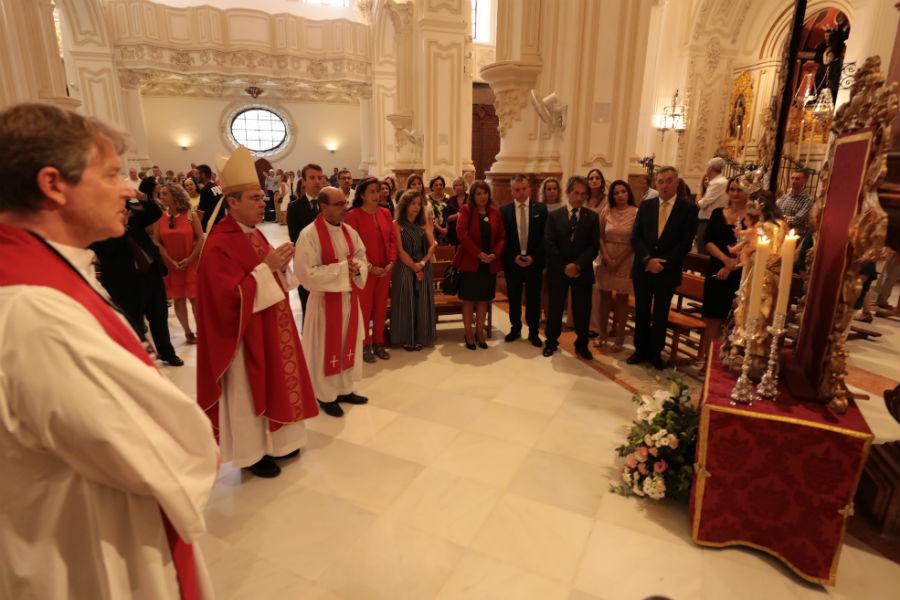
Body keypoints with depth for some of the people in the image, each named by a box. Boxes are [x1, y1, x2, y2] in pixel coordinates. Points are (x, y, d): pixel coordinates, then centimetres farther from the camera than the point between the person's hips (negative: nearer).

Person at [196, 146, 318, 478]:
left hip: (271, 328, 9)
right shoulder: (219, 245, -20)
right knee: (250, 391, 6)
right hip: (246, 334, -9)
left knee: (273, 381, 18)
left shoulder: (255, 234, 8)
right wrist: (266, 267, -24)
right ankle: (252, 452, 24)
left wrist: (281, 265, -6)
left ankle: (273, 440, 35)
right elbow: (232, 296, -25)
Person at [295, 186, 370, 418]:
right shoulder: (309, 234, -17)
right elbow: (306, 272, -22)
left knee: (348, 343, 15)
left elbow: (362, 258, 12)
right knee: (327, 347, 6)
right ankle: (326, 396, 22)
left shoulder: (349, 231, 4)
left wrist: (357, 268, -12)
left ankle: (345, 389, 32)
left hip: (350, 297, 7)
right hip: (325, 299, -6)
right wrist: (341, 268, -21)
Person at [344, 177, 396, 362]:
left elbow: (392, 239, 9)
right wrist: (370, 267, -14)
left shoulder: (385, 213, 7)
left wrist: (391, 262, -4)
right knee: (365, 308, 4)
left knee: (381, 308, 11)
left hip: (385, 270, 5)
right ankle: (365, 345, 18)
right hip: (365, 270, -5)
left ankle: (378, 343, 25)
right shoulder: (353, 216, -9)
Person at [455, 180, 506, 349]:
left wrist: (495, 254, -10)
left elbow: (501, 237, 7)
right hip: (470, 262, -4)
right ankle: (468, 334, 13)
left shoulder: (495, 213, 8)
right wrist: (478, 253, -18)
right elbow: (462, 233, -15)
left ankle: (480, 332, 21)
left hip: (490, 264, 4)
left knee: (484, 299, 9)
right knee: (469, 299, 4)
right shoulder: (466, 210, -3)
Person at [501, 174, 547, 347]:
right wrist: (514, 256, -11)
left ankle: (533, 332, 18)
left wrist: (533, 257, -10)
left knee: (534, 298, 6)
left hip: (534, 261, 0)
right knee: (514, 298, 10)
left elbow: (545, 237, -1)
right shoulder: (504, 210, 1)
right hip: (512, 261, 1)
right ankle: (515, 328, 26)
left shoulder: (541, 209, 0)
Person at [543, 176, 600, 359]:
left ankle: (581, 344, 23)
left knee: (582, 310, 6)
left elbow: (594, 246, -3)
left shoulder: (592, 217, 4)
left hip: (583, 271, 0)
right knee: (555, 308, 9)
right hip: (558, 270, 0)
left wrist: (578, 265, -15)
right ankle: (551, 342, 25)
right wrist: (564, 265, -12)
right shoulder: (554, 216, 3)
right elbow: (549, 244, -4)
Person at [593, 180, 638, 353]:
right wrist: (606, 257, -8)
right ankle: (602, 334, 21)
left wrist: (618, 260, -9)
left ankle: (619, 338, 14)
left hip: (625, 260, -2)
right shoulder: (606, 211, 3)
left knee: (621, 299, 4)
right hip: (606, 259, 3)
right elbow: (600, 237, 3)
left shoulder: (636, 213, -5)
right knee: (603, 296, 7)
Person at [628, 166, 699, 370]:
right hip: (643, 269, 2)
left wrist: (662, 262, -15)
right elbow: (635, 237, -1)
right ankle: (640, 350, 24)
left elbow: (686, 243, -8)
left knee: (660, 315, 9)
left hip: (668, 271, -2)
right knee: (641, 312, 10)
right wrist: (648, 259, -15)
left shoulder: (688, 209, -2)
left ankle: (655, 353, 23)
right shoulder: (646, 205, 4)